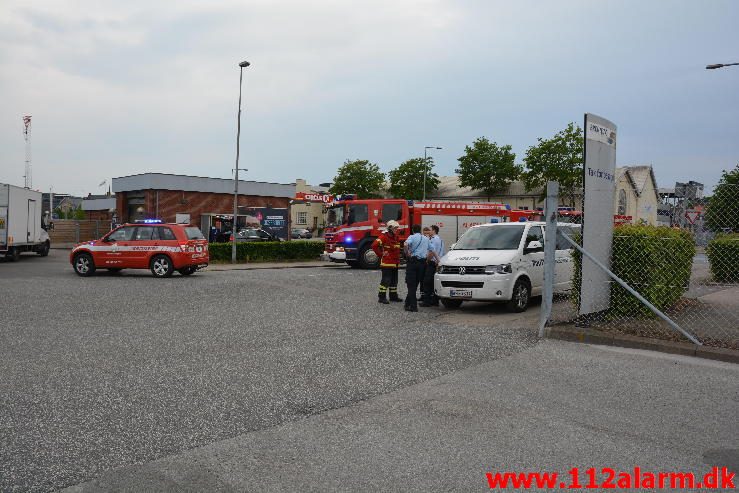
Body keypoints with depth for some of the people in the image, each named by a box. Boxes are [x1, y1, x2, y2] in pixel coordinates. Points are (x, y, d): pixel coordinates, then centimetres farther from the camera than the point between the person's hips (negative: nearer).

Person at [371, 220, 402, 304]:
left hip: (395, 263, 9)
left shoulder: (396, 237, 15)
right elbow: (374, 245, -24)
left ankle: (393, 296, 25)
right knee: (386, 280, -8)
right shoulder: (384, 236, -13)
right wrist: (381, 254, -15)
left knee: (394, 280, 15)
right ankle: (382, 297, -4)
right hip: (387, 263, -9)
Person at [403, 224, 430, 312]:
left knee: (411, 285, -2)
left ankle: (413, 306, -7)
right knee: (415, 284, 13)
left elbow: (406, 244, -23)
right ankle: (408, 303, 23)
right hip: (422, 262, 5)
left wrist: (407, 254, -11)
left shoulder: (412, 237, -2)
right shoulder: (426, 239, 15)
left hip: (413, 261, -5)